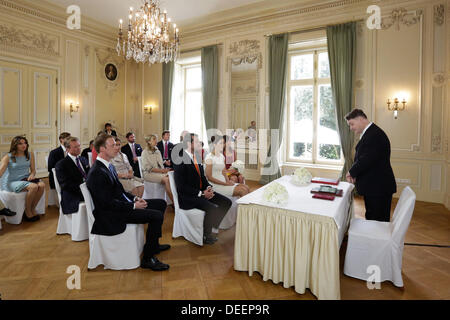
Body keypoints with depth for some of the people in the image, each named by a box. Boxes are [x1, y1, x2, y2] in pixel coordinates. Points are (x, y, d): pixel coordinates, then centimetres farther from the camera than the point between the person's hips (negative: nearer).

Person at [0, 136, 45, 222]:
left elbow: (33, 170, 14)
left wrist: (32, 175, -10)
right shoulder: (8, 157, -3)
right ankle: (27, 212, -13)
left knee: (42, 185, -28)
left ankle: (32, 209, -9)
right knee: (33, 187, -33)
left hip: (26, 179, 4)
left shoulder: (30, 155, 10)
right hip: (12, 182, -4)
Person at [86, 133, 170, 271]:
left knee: (161, 203, 11)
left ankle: (153, 244, 22)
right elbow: (108, 203, -23)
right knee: (157, 215, -22)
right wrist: (133, 206, -18)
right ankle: (148, 258, -8)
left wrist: (135, 198, 2)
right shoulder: (97, 173, -20)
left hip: (123, 204, 10)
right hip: (113, 214, -10)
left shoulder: (108, 166, 11)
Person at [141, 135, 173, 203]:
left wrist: (164, 170, -6)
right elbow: (148, 168, -10)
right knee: (166, 179, -31)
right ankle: (174, 202, -28)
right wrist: (161, 170, -17)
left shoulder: (157, 151, 17)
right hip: (149, 174, -5)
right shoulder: (145, 152, -2)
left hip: (160, 171, 6)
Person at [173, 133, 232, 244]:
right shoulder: (180, 161, -17)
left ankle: (212, 228, 11)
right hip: (188, 197, -8)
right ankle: (205, 235, -2)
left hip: (202, 191, 9)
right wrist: (201, 193, -20)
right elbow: (181, 187, -20)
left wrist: (208, 187, -2)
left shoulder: (197, 157, 10)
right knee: (212, 208, -28)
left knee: (226, 202, -2)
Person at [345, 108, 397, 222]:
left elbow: (366, 159, -26)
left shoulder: (375, 134, -19)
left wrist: (352, 172, -11)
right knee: (371, 219, 19)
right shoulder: (369, 133, 14)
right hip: (372, 187, 10)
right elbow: (362, 158, 16)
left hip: (378, 188, -10)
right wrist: (355, 174, 2)